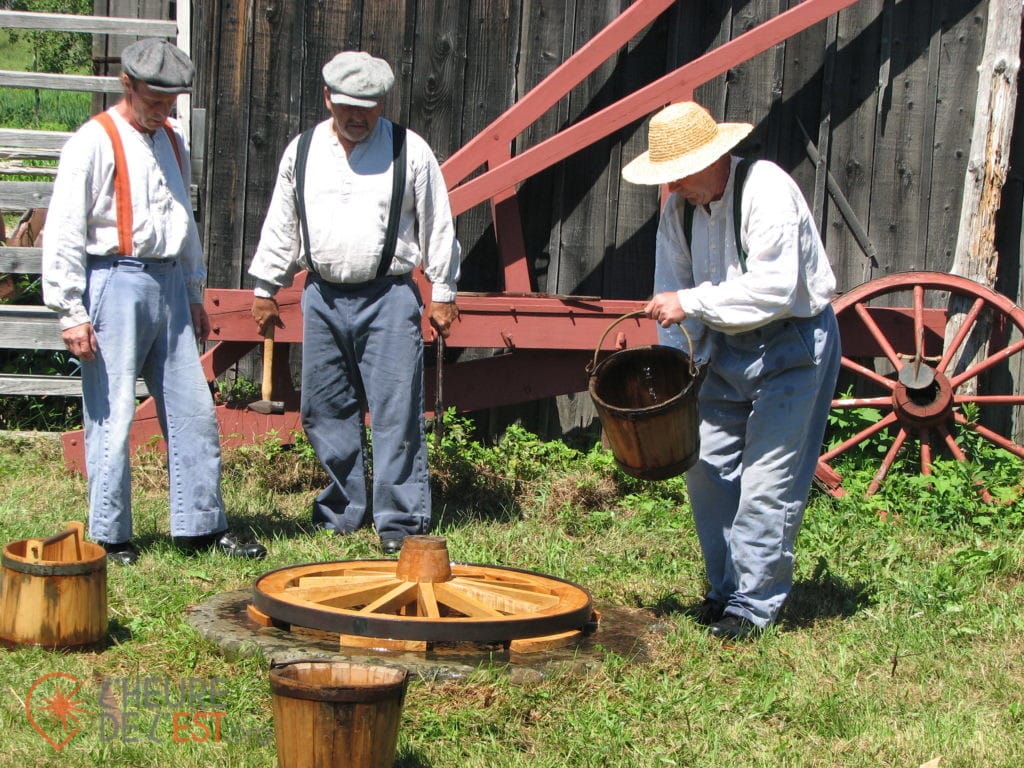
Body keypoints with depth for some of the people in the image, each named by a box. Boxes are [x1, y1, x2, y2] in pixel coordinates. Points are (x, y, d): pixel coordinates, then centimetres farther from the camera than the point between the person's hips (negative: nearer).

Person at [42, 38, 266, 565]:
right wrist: (71, 313, -15)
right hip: (116, 282, -7)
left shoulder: (171, 141, 16)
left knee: (193, 411, 7)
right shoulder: (94, 143, -8)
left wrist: (194, 296, 23)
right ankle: (108, 536, 8)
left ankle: (201, 526, 16)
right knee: (112, 418, -3)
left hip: (168, 284, 7)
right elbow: (63, 233, -11)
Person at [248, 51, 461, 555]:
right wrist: (265, 289, 15)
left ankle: (400, 522, 0)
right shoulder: (302, 151, 9)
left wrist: (442, 294, 3)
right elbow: (280, 226, 15)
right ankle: (343, 511, 22)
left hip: (388, 297, -4)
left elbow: (437, 227, 4)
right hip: (322, 296, 4)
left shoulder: (410, 151, 0)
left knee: (395, 414, -7)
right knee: (325, 411, 9)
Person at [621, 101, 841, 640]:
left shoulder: (767, 191, -22)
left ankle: (754, 605, 4)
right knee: (706, 467, 8)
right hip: (728, 347, 7)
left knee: (767, 480, -7)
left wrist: (693, 303, -29)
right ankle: (724, 589, 23)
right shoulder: (679, 205, 1)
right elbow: (673, 288, 6)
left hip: (791, 345, -7)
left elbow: (774, 288, -30)